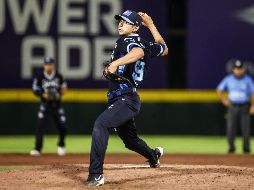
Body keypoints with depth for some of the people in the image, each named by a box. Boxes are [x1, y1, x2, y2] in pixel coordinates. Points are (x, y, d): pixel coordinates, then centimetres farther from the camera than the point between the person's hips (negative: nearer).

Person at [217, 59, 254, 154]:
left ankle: (246, 149, 8)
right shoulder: (228, 79, 3)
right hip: (232, 107, 1)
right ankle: (231, 148, 10)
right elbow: (219, 90, 15)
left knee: (246, 129, -2)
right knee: (230, 128, -3)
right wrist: (224, 100, 5)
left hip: (244, 107, -1)